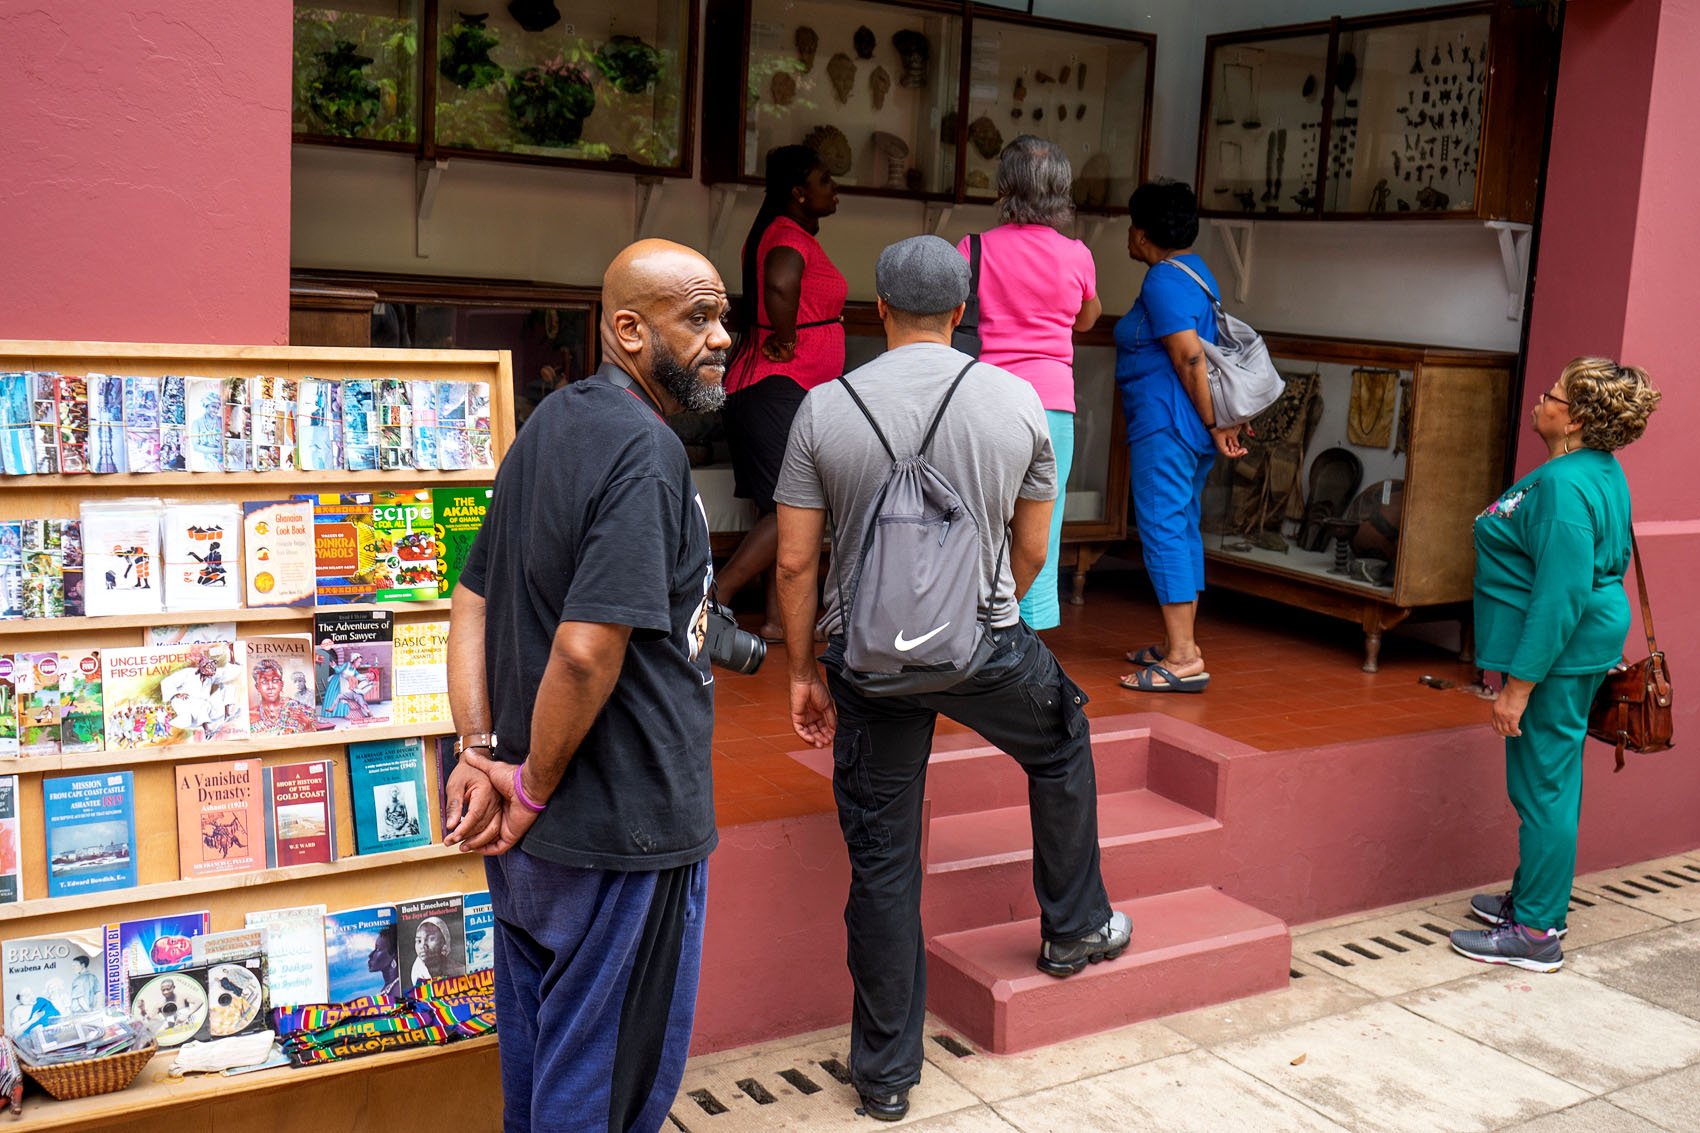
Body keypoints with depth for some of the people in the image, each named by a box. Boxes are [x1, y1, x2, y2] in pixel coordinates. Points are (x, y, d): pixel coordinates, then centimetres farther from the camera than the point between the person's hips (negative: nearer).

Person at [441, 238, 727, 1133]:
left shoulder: (548, 425, 9)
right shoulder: (644, 452, -21)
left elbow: (472, 599, 10)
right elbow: (586, 649, -29)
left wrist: (481, 752, 3)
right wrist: (536, 790, -15)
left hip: (531, 837, 9)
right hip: (622, 829, -9)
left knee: (536, 1046, 24)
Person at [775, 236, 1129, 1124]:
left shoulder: (824, 408, -5)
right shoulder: (1016, 401, -2)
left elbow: (796, 561, -4)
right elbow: (1031, 550, 6)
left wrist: (803, 671, 7)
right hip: (985, 645, 0)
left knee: (881, 858, 10)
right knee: (1062, 747, 31)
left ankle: (885, 1074, 21)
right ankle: (1074, 931, 44)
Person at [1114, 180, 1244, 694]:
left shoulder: (1162, 282, -14)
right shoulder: (1195, 270, 17)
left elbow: (1189, 359, -20)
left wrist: (1214, 423, -15)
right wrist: (1219, 420, 18)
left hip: (1165, 423, -11)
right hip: (1192, 425, 11)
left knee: (1163, 529, -10)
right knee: (1182, 526, 14)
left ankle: (1183, 660, -12)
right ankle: (1181, 643, 21)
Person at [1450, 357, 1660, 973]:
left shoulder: (1565, 487, -23)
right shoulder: (1600, 471, 11)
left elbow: (1561, 594, -27)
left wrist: (1518, 684, -25)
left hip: (1557, 653, -11)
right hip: (1581, 645, 11)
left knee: (1544, 788, -2)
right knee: (1549, 782, 19)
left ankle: (1536, 933, 7)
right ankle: (1534, 900, 33)